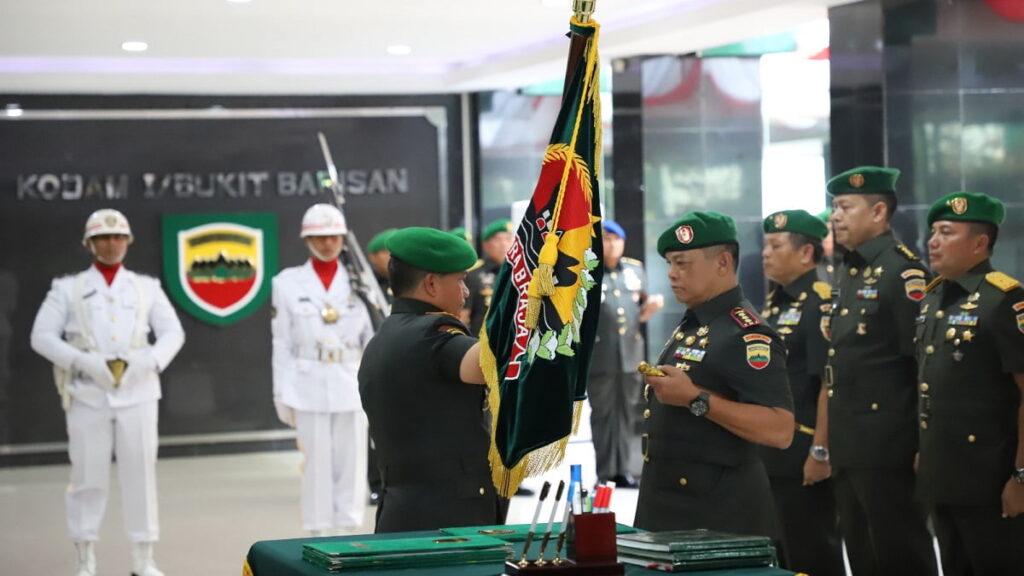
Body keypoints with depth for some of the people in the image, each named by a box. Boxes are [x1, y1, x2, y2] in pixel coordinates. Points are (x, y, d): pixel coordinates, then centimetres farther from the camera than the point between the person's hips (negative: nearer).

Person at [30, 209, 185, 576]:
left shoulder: (147, 288, 11)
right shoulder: (68, 289, 7)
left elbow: (172, 333, 6)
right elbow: (42, 336, -1)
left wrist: (149, 360, -14)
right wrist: (84, 362, -15)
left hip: (137, 395, 1)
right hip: (88, 397, -1)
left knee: (141, 474, 2)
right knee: (88, 477, 1)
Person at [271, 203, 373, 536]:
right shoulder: (288, 283, 3)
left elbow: (374, 337, 6)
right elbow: (282, 344, 4)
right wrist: (281, 394, 2)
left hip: (352, 385, 1)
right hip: (309, 386, -1)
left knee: (352, 462, 4)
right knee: (317, 464, 1)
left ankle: (349, 532, 13)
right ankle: (317, 537, 9)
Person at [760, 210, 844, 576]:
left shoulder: (822, 304, -14)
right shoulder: (773, 303, 15)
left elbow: (830, 384, -20)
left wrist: (821, 453, -22)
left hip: (804, 460, -9)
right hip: (770, 456, 9)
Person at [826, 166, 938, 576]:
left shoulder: (903, 270, -11)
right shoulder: (847, 273, 16)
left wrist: (925, 445, -17)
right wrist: (829, 442, 18)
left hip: (887, 445, -9)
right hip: (847, 446, 9)